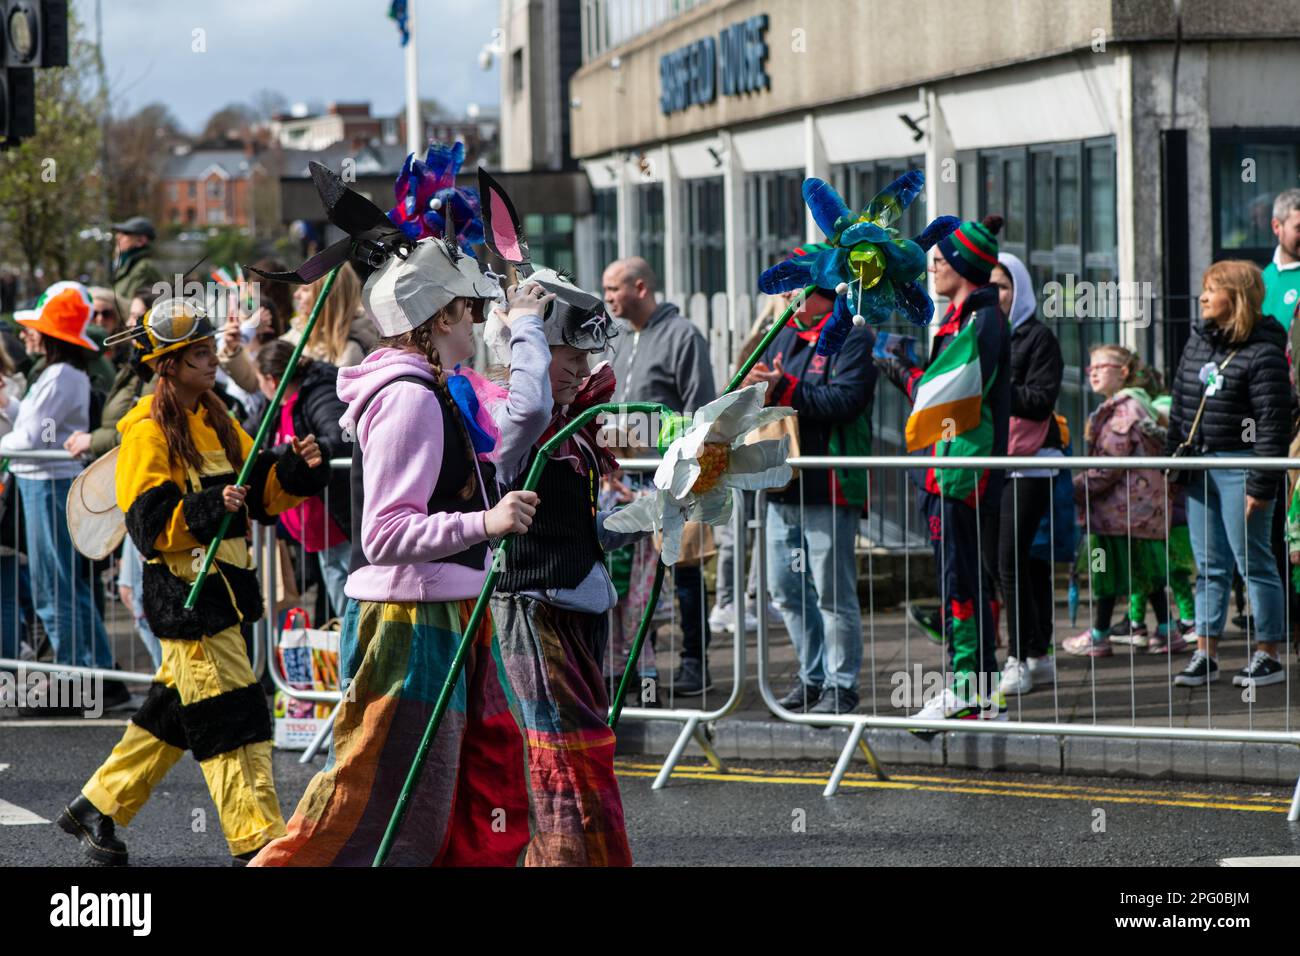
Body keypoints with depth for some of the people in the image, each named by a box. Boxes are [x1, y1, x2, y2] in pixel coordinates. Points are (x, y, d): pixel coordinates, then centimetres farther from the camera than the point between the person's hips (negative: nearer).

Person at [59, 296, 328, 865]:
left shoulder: (215, 419, 14)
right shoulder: (148, 430, -11)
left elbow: (261, 493, 15)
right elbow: (149, 523, -17)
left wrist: (299, 470, -3)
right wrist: (208, 509, -29)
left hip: (223, 583, 9)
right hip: (184, 590, -9)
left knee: (175, 707, 16)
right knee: (230, 713, -10)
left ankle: (96, 809, 28)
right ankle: (258, 840, -7)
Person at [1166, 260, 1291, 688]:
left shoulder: (1262, 352, -13)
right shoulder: (1198, 340, 10)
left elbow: (1274, 423, -15)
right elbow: (1179, 407, 18)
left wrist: (1262, 484, -18)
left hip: (1240, 465, -7)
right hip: (1200, 466, 7)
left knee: (1253, 562, -1)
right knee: (1210, 565, 11)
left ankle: (1268, 656, 7)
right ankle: (1205, 655, 15)